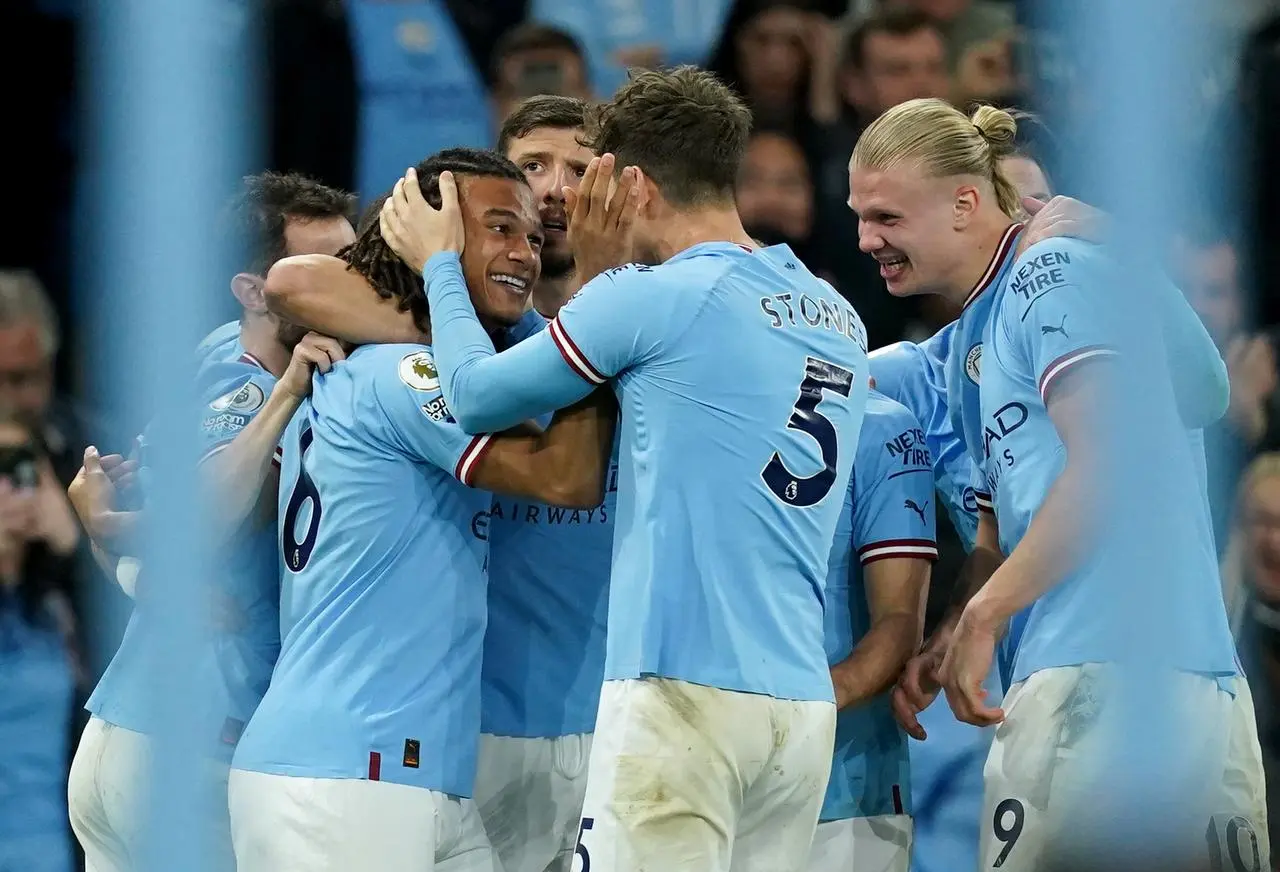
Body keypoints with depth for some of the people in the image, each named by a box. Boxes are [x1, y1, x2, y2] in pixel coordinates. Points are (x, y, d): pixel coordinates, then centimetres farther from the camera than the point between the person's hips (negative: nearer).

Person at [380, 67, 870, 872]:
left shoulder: (653, 298, -6)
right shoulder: (841, 322, 14)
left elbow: (477, 396, 5)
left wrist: (439, 263, 22)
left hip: (685, 691, -7)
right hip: (805, 702, 7)